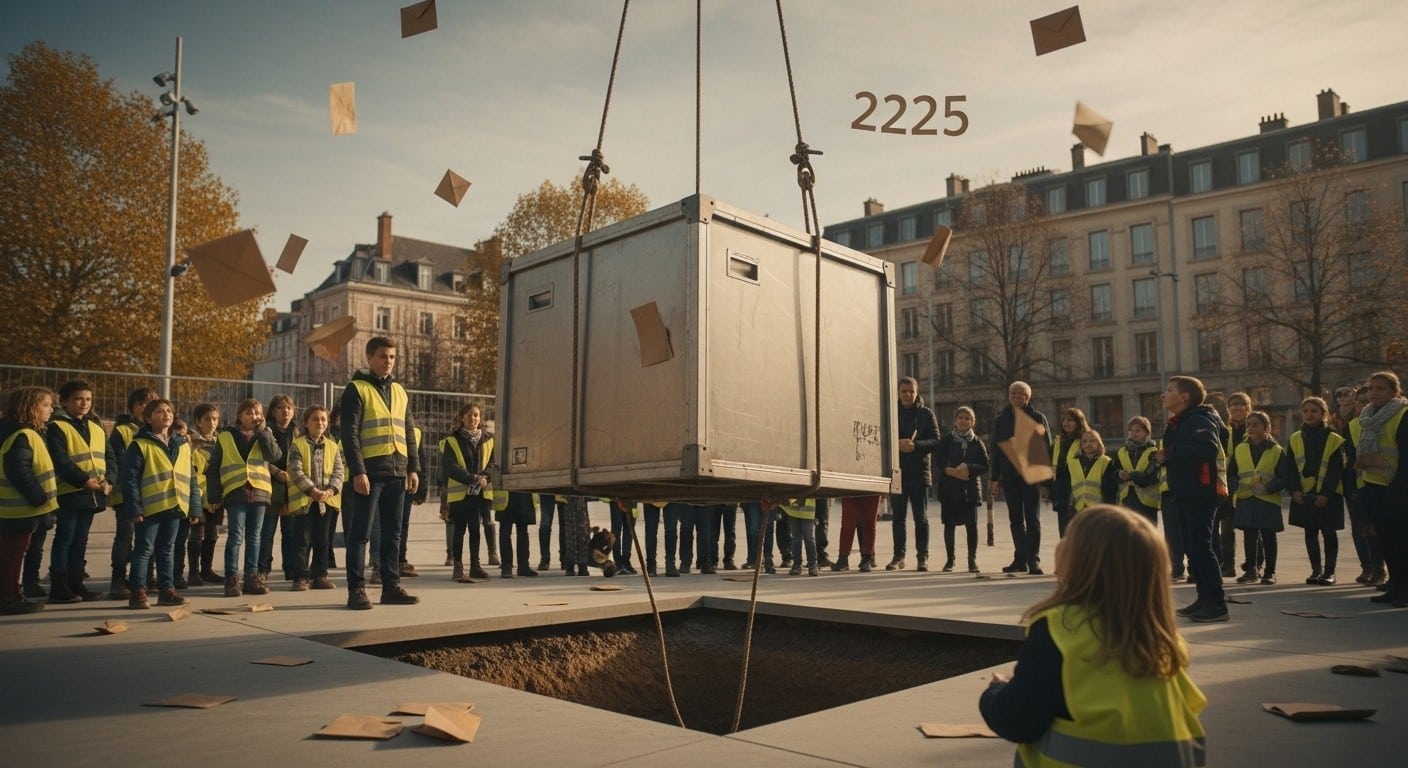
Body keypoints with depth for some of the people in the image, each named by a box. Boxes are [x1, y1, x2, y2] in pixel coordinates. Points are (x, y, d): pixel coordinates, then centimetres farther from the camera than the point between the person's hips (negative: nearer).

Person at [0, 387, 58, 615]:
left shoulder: (28, 433, 13)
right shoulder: (22, 436, -19)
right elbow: (19, 472, -25)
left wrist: (39, 497, 15)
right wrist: (39, 498, -21)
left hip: (19, 506, 10)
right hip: (20, 507, -10)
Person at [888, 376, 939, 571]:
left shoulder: (926, 413, 4)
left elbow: (935, 441, -1)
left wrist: (915, 445, -18)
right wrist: (897, 444, -16)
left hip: (919, 471, -1)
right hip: (897, 471, 1)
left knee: (921, 517, 2)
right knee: (898, 516, 6)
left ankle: (922, 557, 8)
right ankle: (898, 556, 13)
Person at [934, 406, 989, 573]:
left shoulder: (976, 442, 6)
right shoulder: (946, 440, 4)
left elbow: (985, 465, 1)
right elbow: (938, 462, -3)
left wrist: (968, 468, -15)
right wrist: (952, 471, -19)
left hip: (970, 488, 1)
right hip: (949, 488, 0)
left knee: (971, 524, -1)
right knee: (949, 524, 3)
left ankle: (972, 559, 12)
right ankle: (949, 559, 15)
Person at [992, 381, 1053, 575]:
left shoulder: (1038, 418, 1)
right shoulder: (1001, 420, 10)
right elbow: (996, 450, 11)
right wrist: (995, 478, 6)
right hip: (1009, 476, 3)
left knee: (1032, 519, -2)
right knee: (1016, 519, 8)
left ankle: (1033, 560, -1)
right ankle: (1020, 559, 15)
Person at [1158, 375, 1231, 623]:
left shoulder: (1200, 420, -12)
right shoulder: (1176, 424, 18)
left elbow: (1209, 448, -30)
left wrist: (1171, 453, -25)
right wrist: (1162, 457, -1)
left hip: (1202, 492, -10)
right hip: (1183, 493, 10)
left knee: (1200, 546, -10)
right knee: (1191, 547, 12)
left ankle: (1217, 604, -5)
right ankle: (1204, 598, 20)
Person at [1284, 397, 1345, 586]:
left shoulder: (1334, 440, -3)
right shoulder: (1294, 439, 6)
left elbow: (1336, 470, -7)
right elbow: (1290, 468, 4)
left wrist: (1326, 493, -15)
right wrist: (1294, 490, -8)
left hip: (1327, 496, -3)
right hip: (1303, 495, 3)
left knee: (1329, 533, 4)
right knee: (1310, 533, 9)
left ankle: (1329, 572, 12)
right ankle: (1316, 570, 18)